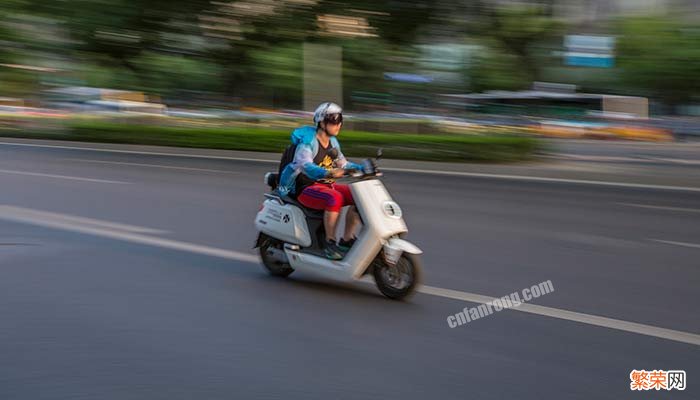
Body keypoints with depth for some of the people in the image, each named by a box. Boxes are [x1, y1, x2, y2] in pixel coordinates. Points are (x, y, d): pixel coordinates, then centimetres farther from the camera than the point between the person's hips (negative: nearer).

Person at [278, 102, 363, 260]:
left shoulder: (333, 142, 11)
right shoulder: (308, 142, -14)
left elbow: (342, 164, 18)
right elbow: (305, 166, -31)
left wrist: (362, 168, 1)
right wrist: (328, 173, -48)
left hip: (327, 185, 8)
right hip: (305, 188, -8)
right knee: (335, 199, -35)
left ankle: (346, 240, -5)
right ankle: (330, 243, -26)